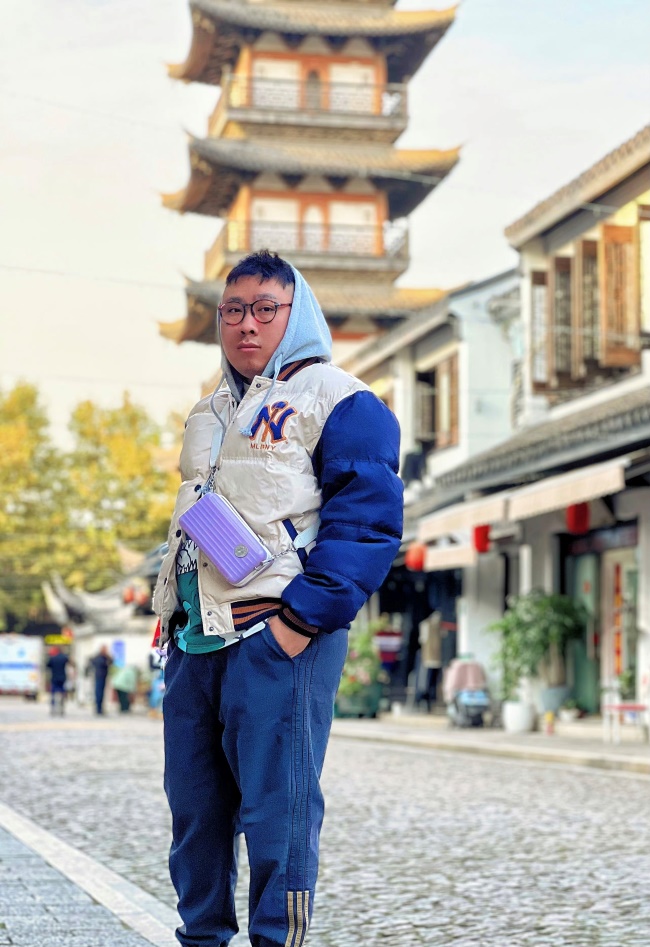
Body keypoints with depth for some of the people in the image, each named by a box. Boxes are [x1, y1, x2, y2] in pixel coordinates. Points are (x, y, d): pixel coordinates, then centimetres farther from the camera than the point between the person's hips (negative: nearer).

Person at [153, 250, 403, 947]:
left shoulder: (335, 399, -1)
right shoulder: (210, 415, 24)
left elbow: (368, 519, -11)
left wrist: (301, 618, -18)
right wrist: (168, 615, 17)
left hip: (276, 635, -7)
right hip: (196, 639, 8)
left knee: (274, 808, -7)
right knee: (193, 806, 10)